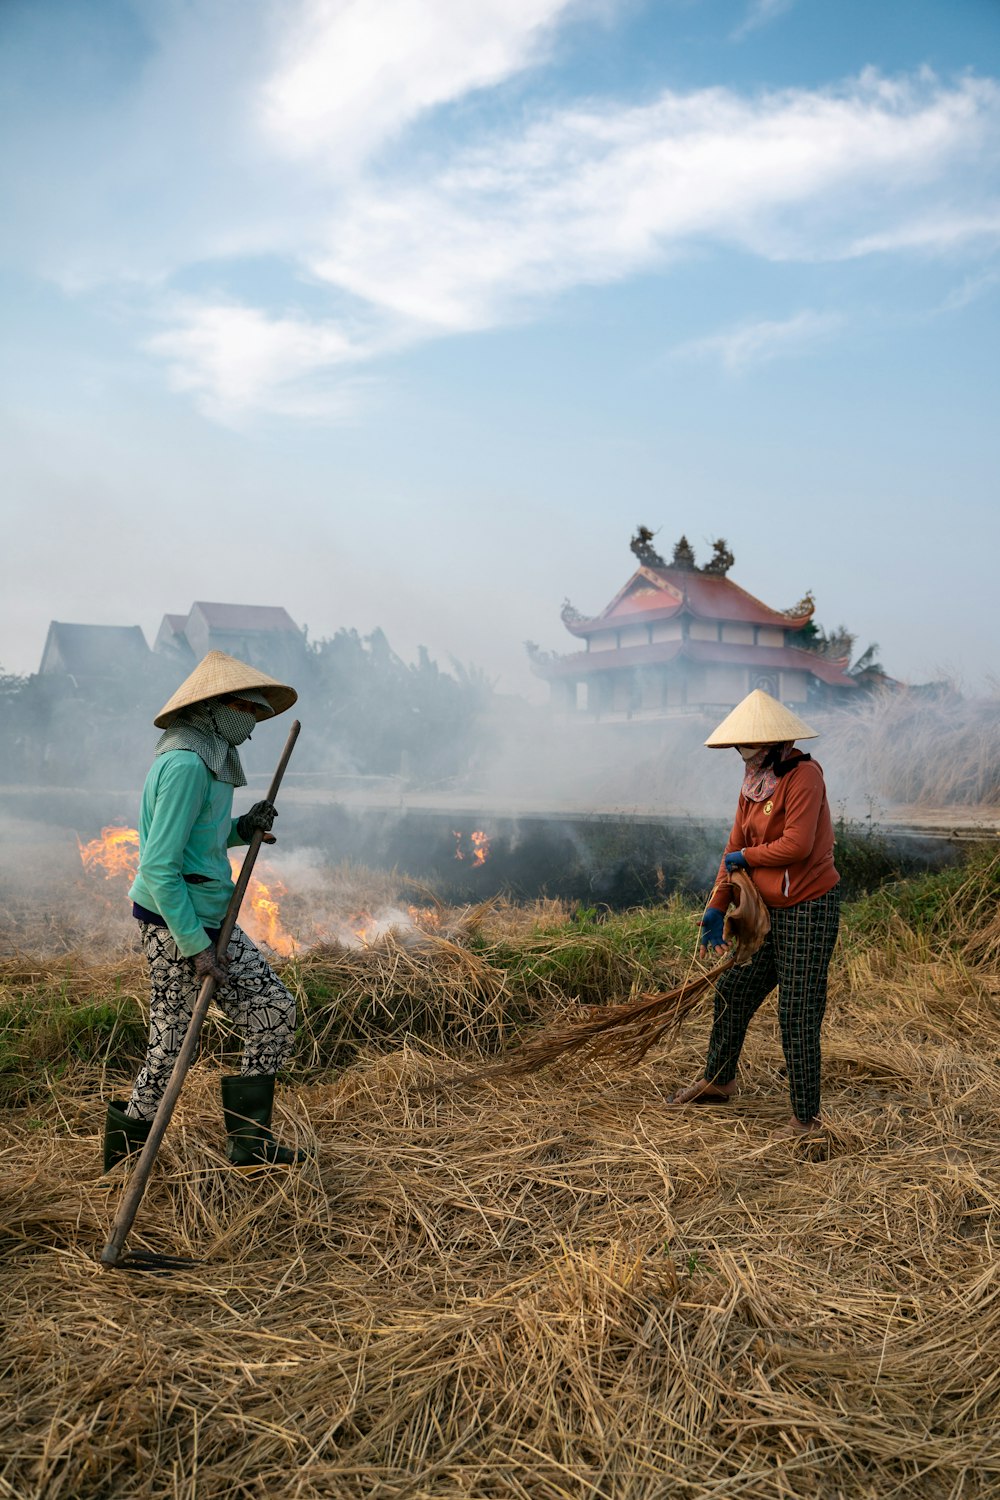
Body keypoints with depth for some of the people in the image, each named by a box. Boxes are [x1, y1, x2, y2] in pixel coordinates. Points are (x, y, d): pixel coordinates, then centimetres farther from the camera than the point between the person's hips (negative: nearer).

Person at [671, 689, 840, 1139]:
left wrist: (746, 857, -9)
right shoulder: (753, 785, 10)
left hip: (809, 909, -9)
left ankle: (806, 1117, 11)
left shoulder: (803, 777, -17)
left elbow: (797, 845, -25)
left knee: (797, 1015, -3)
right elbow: (735, 848, 12)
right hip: (771, 911, 9)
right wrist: (716, 908, 8)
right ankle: (717, 1081, 38)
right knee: (732, 991, 18)